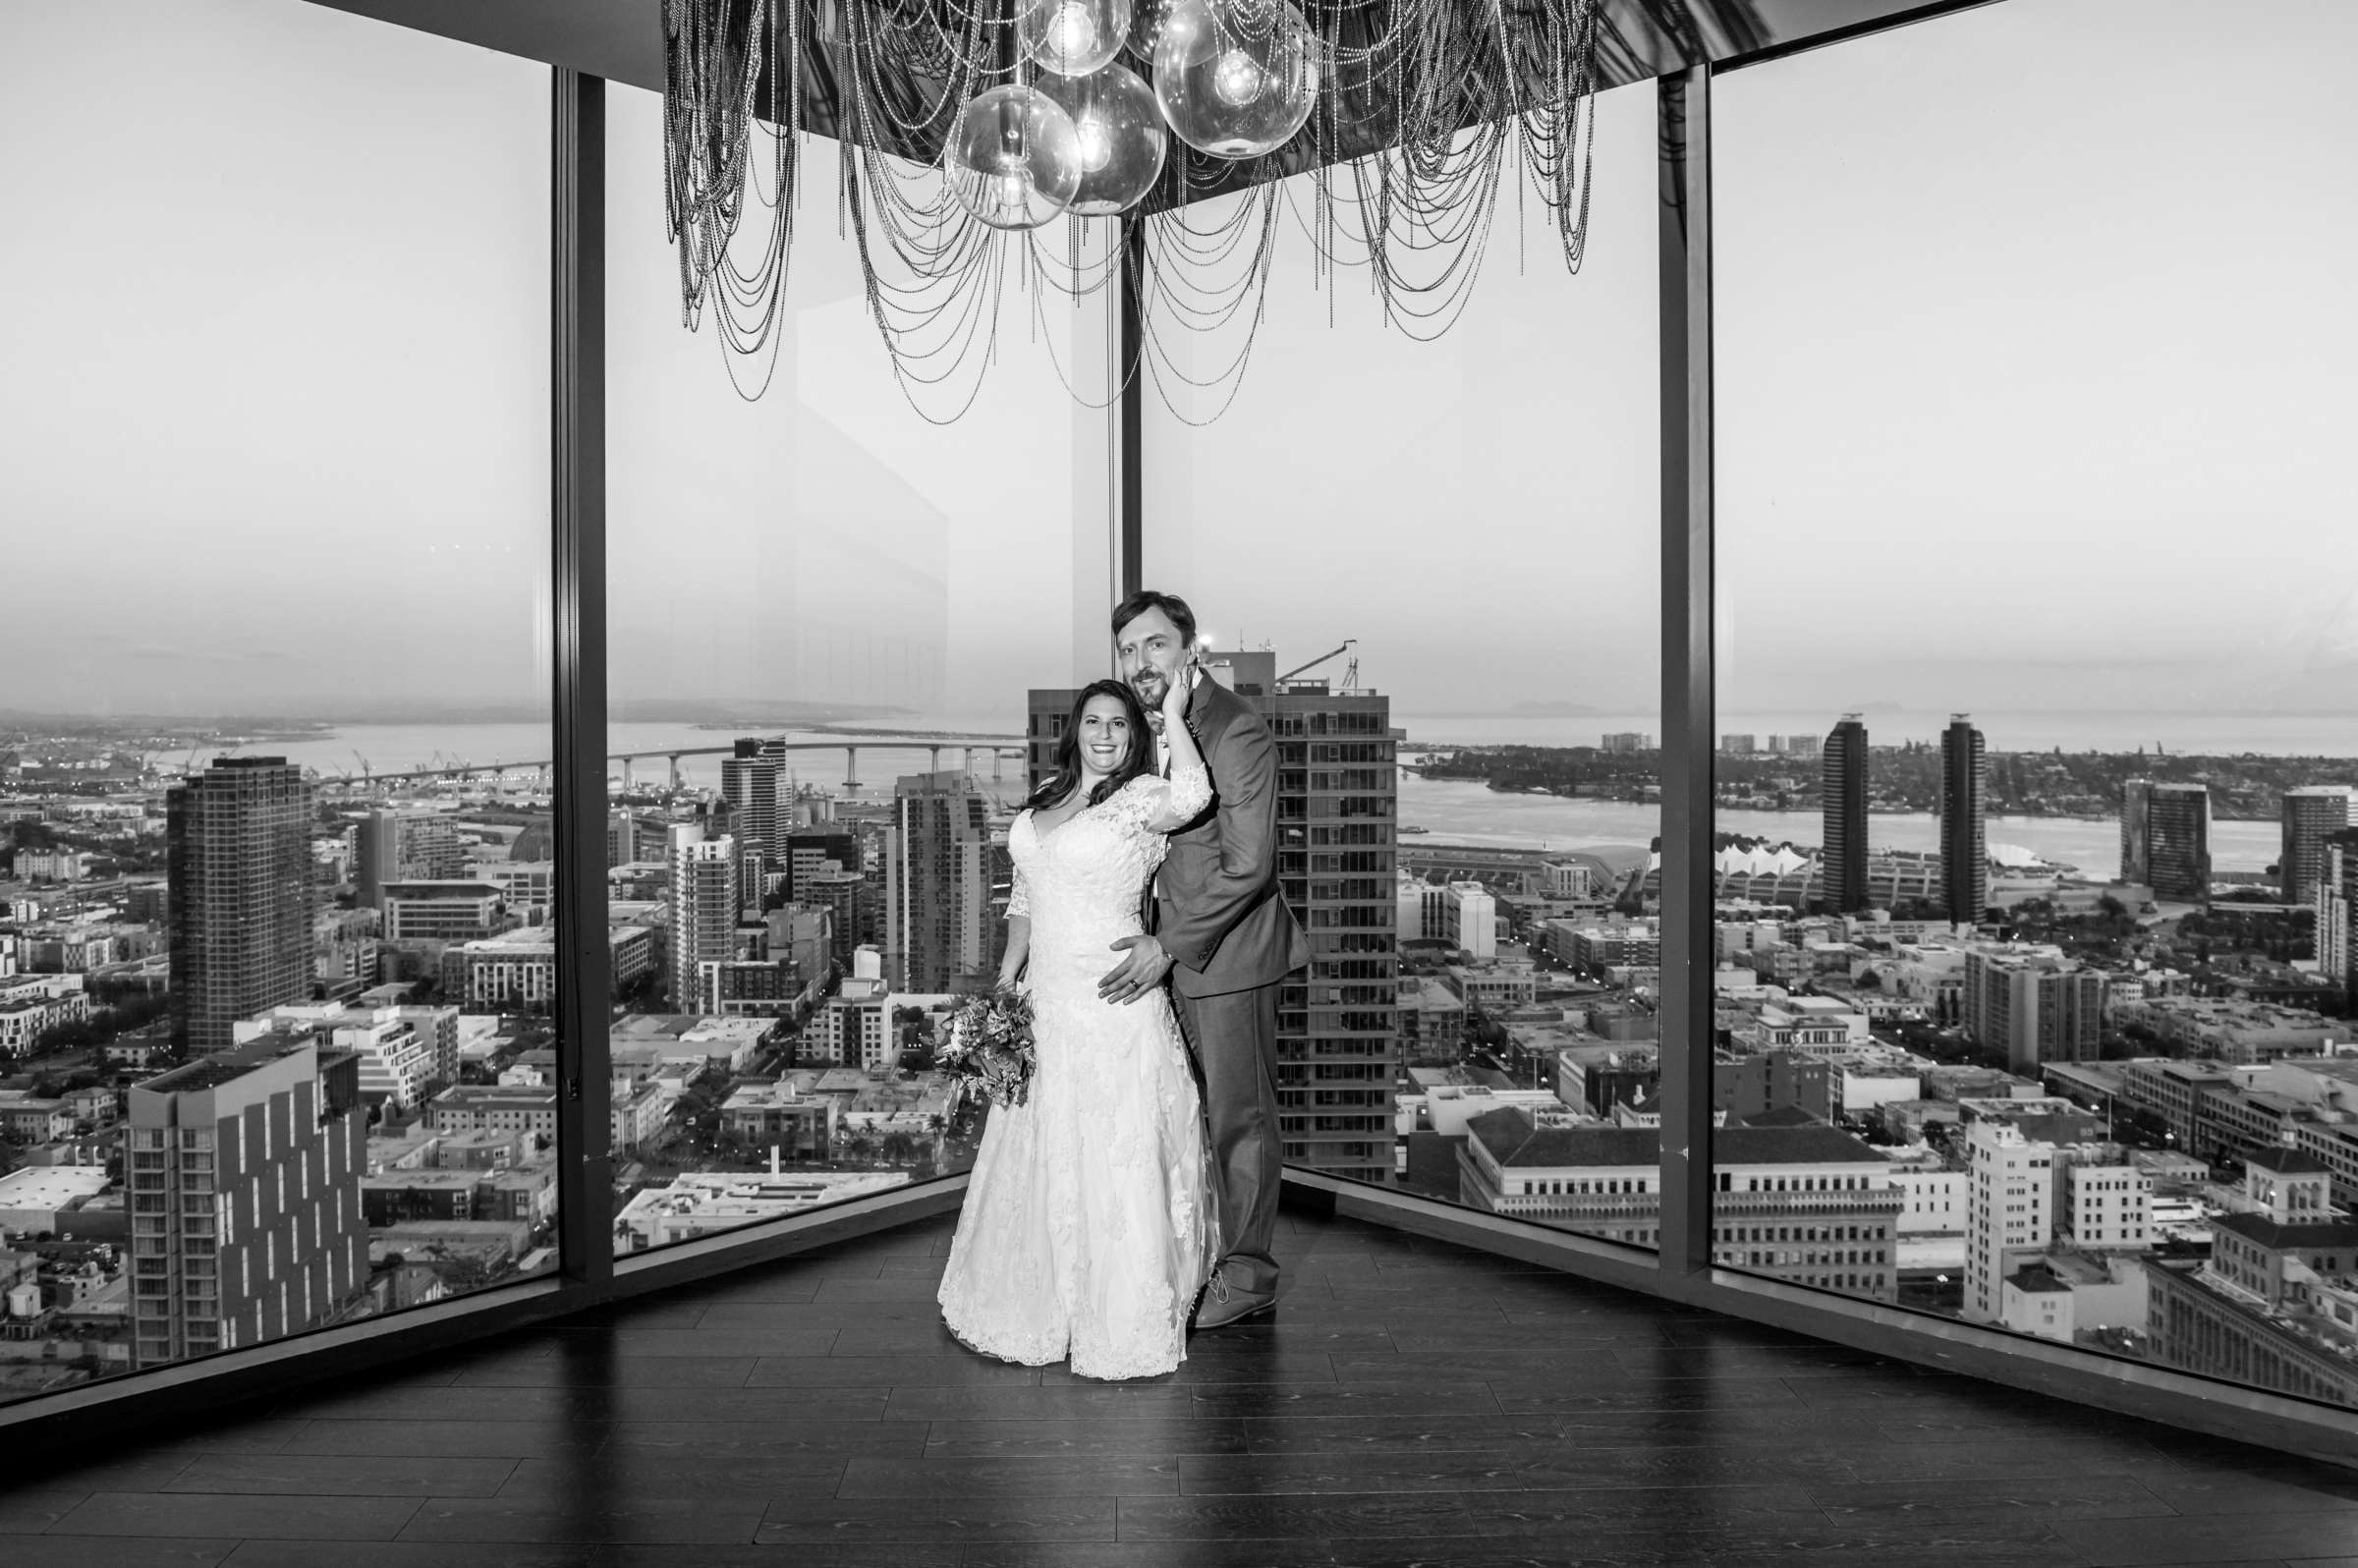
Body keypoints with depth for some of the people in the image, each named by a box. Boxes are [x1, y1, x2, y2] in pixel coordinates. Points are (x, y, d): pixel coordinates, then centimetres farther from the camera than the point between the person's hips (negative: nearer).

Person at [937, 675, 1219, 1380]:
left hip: (1114, 1001, -7)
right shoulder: (1045, 795, 10)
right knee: (1035, 1154, 18)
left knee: (1114, 1157, 2)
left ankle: (1125, 1320, 20)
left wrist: (1173, 714, -24)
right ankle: (1038, 1298, 39)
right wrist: (1004, 984, 13)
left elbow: (1191, 797, -35)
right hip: (1044, 999, 7)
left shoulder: (1140, 796, -11)